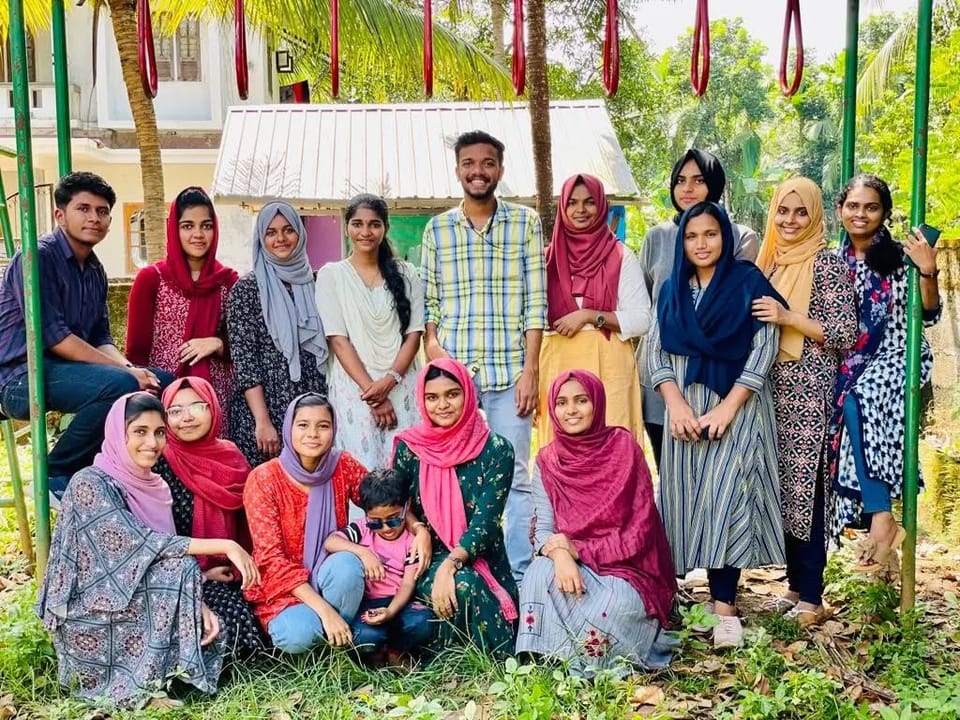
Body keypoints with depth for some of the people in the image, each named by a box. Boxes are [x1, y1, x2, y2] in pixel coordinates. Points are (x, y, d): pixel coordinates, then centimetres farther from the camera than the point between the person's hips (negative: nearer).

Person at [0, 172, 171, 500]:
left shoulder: (95, 270, 14)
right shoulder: (38, 256, -12)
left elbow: (100, 339, 12)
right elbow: (53, 336, -20)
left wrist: (129, 368, -11)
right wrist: (125, 370, -21)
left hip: (69, 371, 9)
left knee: (164, 381, 1)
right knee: (120, 384, -31)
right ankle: (55, 475, -13)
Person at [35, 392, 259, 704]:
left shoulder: (154, 487, 6)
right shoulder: (90, 483, -18)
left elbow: (163, 557, 4)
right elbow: (139, 545, -28)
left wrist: (198, 604, -14)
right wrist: (225, 546, -29)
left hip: (127, 604, 7)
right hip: (88, 617, -7)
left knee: (210, 631, -7)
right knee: (177, 566, -23)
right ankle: (144, 680, -11)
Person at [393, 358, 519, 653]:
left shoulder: (496, 450, -5)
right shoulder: (410, 447, 0)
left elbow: (486, 521, -12)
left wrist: (451, 564, -28)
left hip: (481, 561, 0)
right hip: (428, 559, 0)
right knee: (463, 585, -33)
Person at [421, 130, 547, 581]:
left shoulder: (525, 223, 6)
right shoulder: (437, 229, 11)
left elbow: (535, 302, 2)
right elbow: (429, 303, 11)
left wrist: (531, 368, -5)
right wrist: (432, 346, -7)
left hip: (509, 370, -1)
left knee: (515, 476, 1)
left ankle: (519, 574, 11)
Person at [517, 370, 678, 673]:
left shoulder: (623, 447, -10)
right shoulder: (547, 461, 0)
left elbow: (640, 528, -13)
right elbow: (544, 528, -3)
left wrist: (574, 547, -18)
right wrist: (561, 555, -27)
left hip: (627, 566, -2)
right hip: (575, 564, 2)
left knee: (612, 608, -33)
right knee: (540, 575, -30)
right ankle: (548, 657, -10)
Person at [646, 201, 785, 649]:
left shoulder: (749, 283, 0)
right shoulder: (672, 289, 12)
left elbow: (764, 349, -6)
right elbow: (655, 351, 6)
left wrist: (727, 408, -15)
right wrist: (676, 403, -10)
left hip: (737, 406, -4)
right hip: (685, 407, 4)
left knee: (725, 501, -12)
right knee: (690, 501, 2)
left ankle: (724, 606, -10)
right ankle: (719, 593, 12)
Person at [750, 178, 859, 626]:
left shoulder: (827, 265, -7)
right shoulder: (768, 261, 13)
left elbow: (846, 335, -13)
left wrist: (788, 317, -19)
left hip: (809, 392, -7)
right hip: (773, 390, 7)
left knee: (804, 487, -3)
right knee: (782, 487, 10)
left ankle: (811, 597, 7)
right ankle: (795, 585, 22)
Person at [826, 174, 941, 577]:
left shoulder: (901, 257, -4)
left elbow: (929, 317, -5)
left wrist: (928, 272, -19)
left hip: (895, 357, -5)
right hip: (853, 364, 5)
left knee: (857, 400, -31)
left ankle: (881, 518, -26)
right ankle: (880, 523, 4)